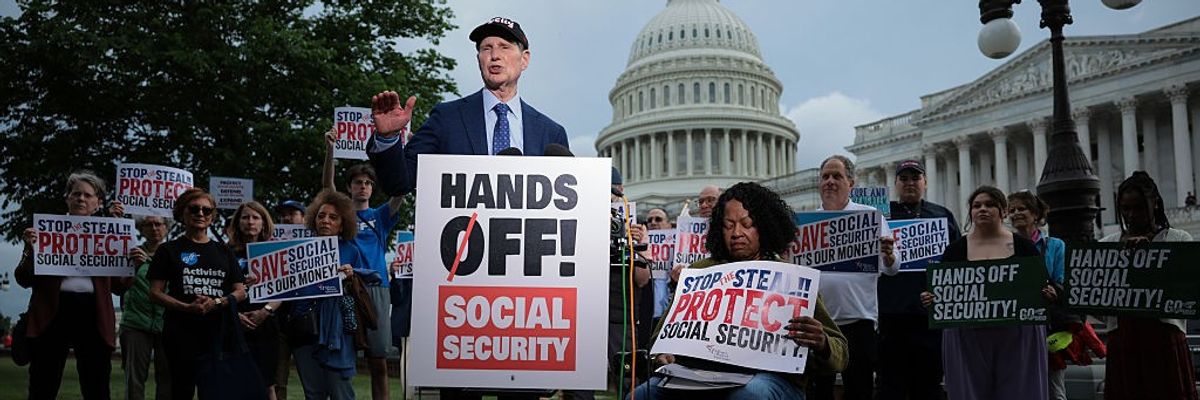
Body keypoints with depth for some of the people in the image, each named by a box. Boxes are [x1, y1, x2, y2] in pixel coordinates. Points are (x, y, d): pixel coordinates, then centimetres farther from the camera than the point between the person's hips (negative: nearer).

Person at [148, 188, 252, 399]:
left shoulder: (223, 252, 14)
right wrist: (187, 307, -16)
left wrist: (217, 303, -11)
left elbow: (241, 292, 9)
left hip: (220, 330, 2)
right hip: (182, 332, -2)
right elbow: (155, 292, 0)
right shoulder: (169, 250, 6)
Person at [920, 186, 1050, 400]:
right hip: (967, 340, 0)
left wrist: (1048, 295, -12)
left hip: (1017, 338, 0)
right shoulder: (955, 250, 7)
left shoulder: (1024, 247, 7)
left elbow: (1042, 288, 9)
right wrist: (930, 299, -13)